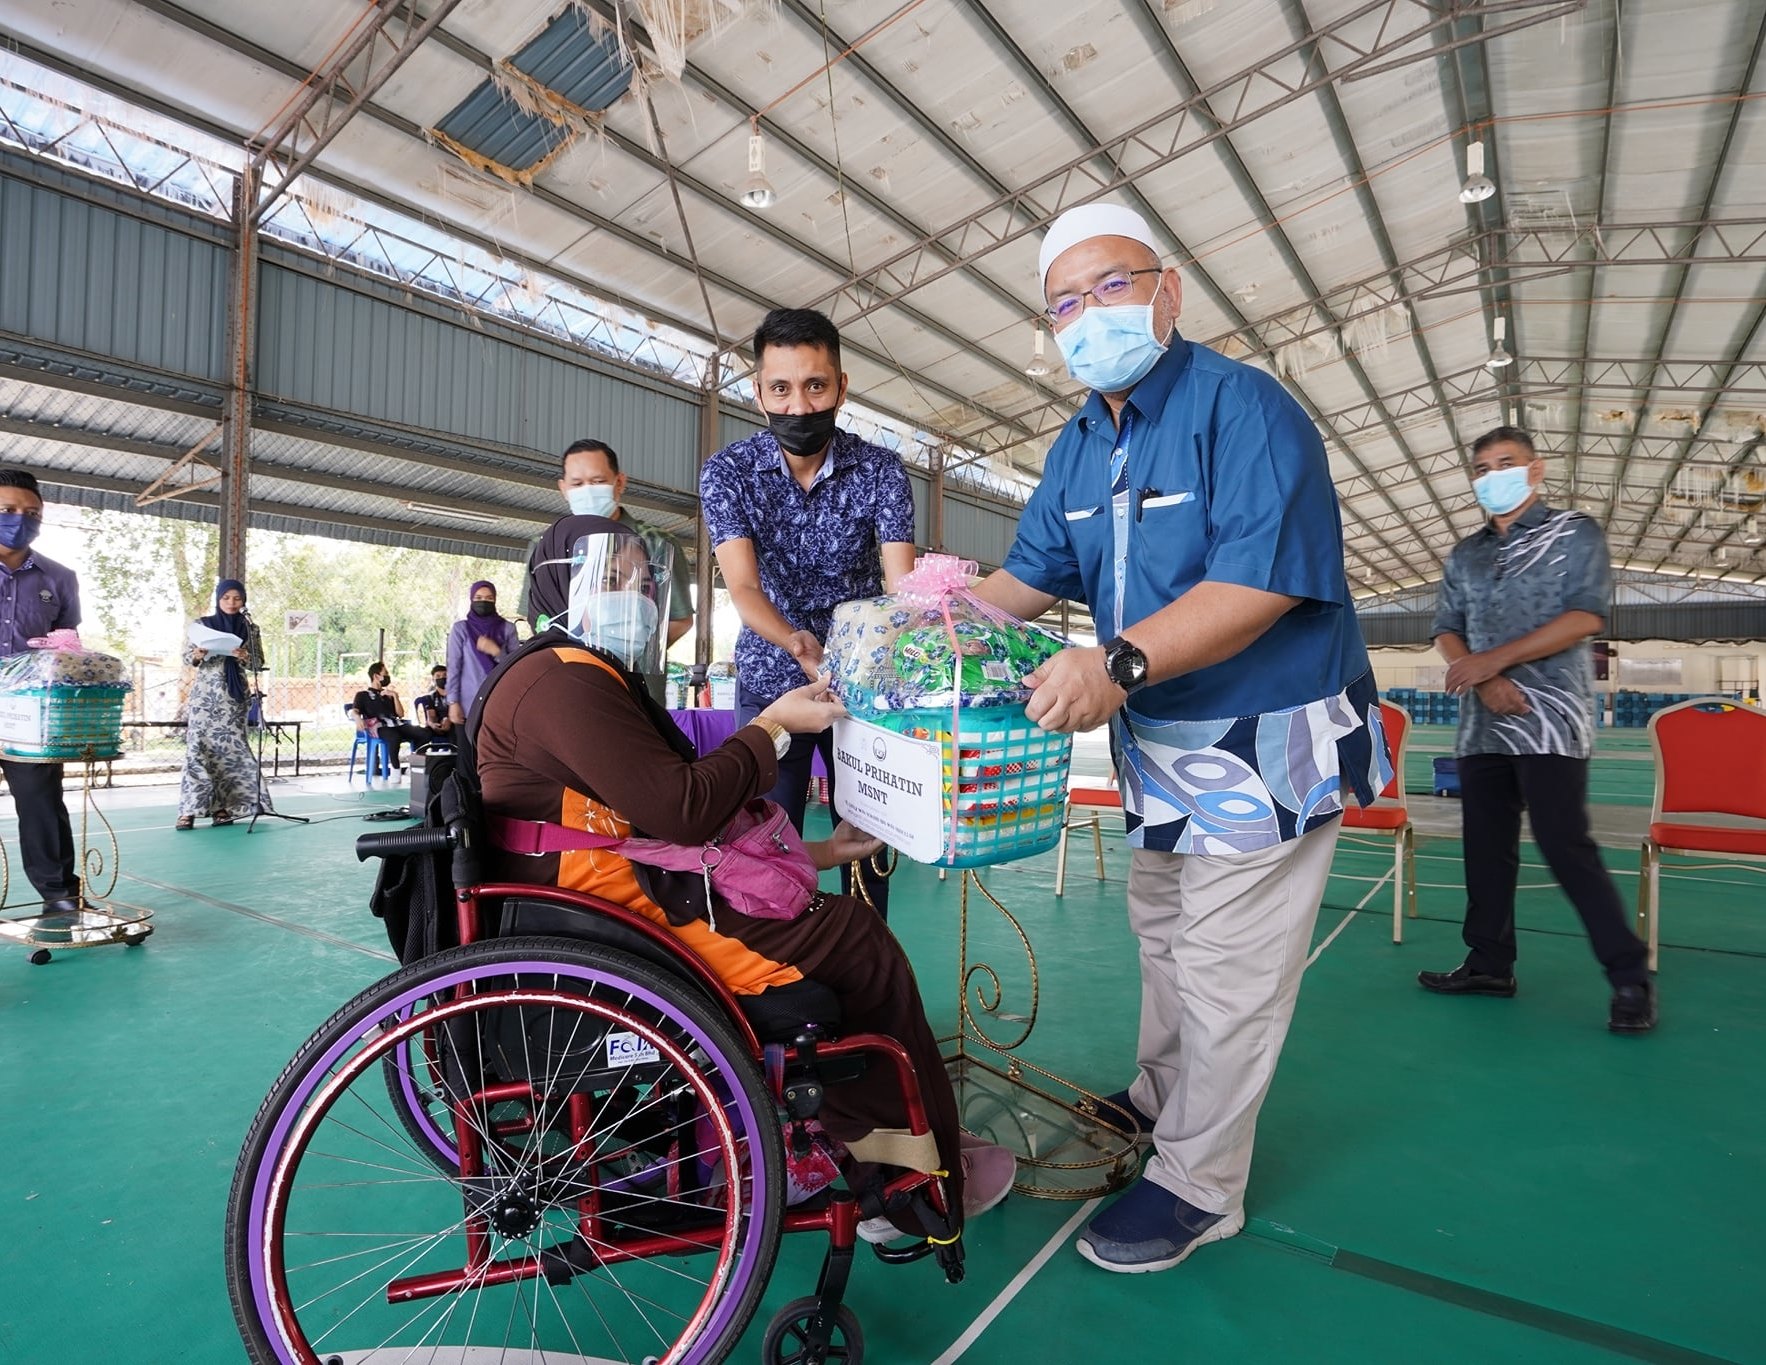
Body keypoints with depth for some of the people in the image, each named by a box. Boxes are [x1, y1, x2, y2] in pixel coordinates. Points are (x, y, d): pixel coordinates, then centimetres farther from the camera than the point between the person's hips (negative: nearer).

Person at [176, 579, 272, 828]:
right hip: (205, 694, -1)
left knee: (229, 748, 0)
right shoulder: (202, 624, 5)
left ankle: (221, 806, 7)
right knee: (198, 747, -8)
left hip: (235, 696, 1)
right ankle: (189, 810, -6)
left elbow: (259, 664, 6)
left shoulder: (250, 629, 7)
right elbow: (187, 655, 5)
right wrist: (197, 655, -17)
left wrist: (244, 657, -14)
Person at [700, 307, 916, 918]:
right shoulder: (727, 471, -8)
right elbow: (742, 585, -19)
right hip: (770, 679, 0)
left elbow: (900, 580, -18)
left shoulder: (881, 469, -8)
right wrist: (795, 643, -40)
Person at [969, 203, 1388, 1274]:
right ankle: (1159, 1103, 45)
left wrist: (1123, 662, -40)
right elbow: (1027, 579, 9)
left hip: (1265, 744, -8)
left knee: (1224, 972, 4)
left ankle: (1199, 1187, 23)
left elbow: (1263, 581, -29)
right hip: (1158, 743, 8)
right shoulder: (1080, 445, 7)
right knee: (1163, 936, 23)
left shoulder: (1244, 407, -18)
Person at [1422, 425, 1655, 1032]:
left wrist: (1494, 659, -16)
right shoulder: (1465, 554, 16)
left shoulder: (1576, 533, 3)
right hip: (1481, 723, 5)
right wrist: (1483, 680, -10)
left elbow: (1586, 616, -10)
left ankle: (1630, 976, 5)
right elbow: (1446, 630, 9)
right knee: (1485, 847, 7)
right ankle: (1489, 963, 17)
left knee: (1565, 846, -9)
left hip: (1549, 720, -5)